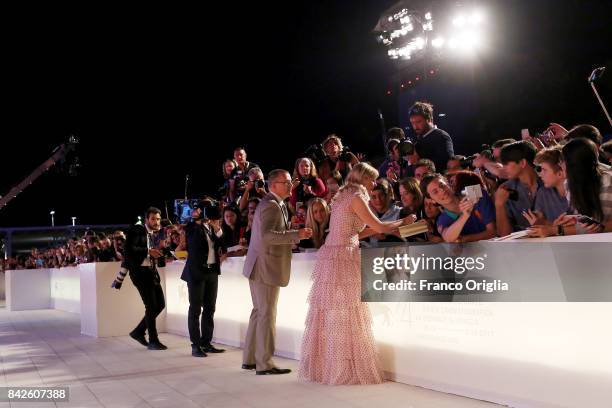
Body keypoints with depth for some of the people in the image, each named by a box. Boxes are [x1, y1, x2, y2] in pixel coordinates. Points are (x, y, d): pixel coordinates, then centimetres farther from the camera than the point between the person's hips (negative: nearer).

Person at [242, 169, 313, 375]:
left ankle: (250, 359, 24)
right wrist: (297, 234, -27)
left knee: (259, 312, 15)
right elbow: (267, 235, -29)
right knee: (267, 315, -4)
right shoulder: (272, 205, -16)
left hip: (259, 267, 11)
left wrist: (295, 235, 14)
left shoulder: (274, 204, 17)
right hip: (266, 267, -11)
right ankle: (264, 364, 3)